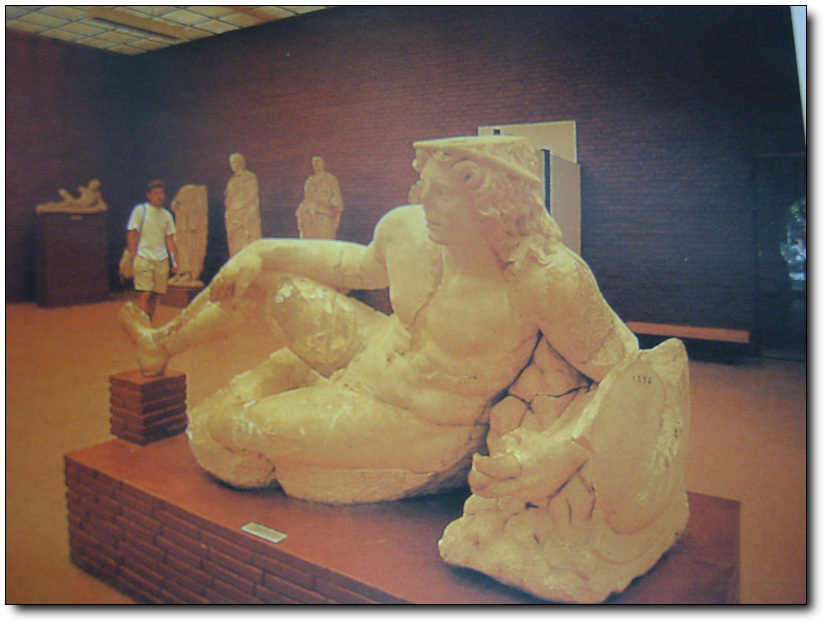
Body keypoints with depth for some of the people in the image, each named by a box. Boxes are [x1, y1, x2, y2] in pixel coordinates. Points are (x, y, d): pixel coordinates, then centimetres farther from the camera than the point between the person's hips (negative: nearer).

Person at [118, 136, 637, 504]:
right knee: (261, 278, 5)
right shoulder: (405, 229, -14)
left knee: (228, 425, -1)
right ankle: (163, 345, 35)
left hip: (415, 426, -5)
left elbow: (621, 367, -22)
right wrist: (263, 254, 5)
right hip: (374, 356, 6)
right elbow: (360, 265, 9)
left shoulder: (547, 279, -32)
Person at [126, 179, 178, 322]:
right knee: (144, 294, -12)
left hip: (162, 260, 4)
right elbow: (131, 234, 1)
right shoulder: (140, 210, 2)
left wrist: (174, 262, 10)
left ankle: (149, 325, 18)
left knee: (155, 295, 6)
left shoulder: (167, 215, 13)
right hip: (143, 258, -4)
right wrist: (134, 256, -7)